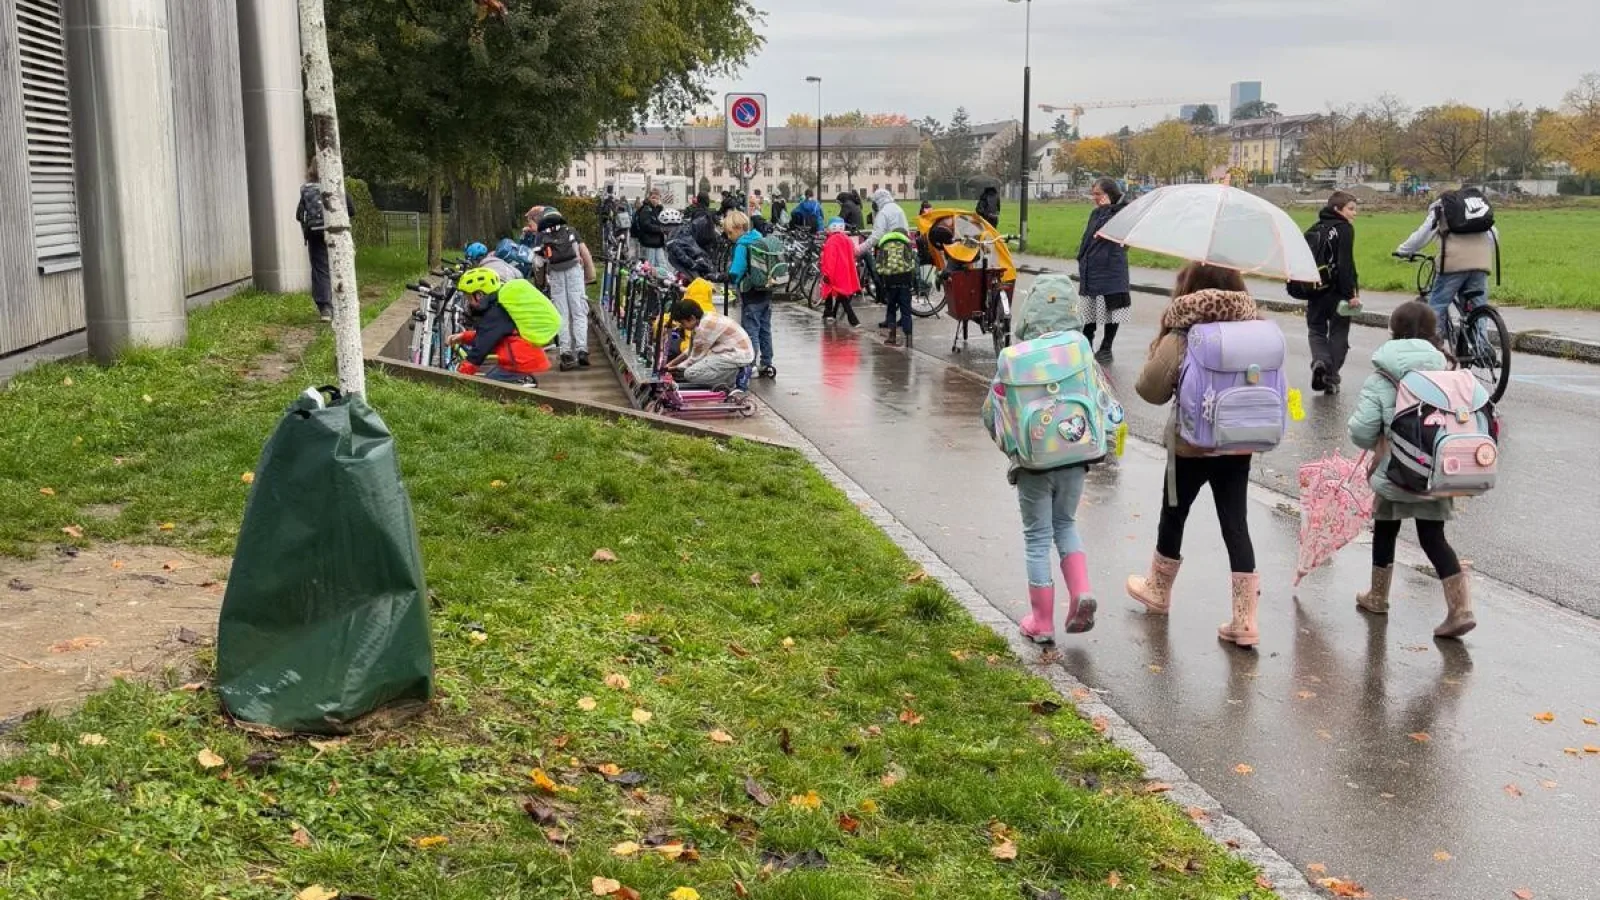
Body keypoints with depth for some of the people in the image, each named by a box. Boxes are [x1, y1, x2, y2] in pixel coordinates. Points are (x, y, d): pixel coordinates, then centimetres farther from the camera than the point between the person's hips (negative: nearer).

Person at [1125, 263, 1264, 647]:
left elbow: (1151, 389, -16)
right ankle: (1245, 621, 4)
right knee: (1236, 525, 6)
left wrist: (1157, 347, 0)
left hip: (1192, 445, -4)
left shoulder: (1181, 337, -15)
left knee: (1173, 517, 17)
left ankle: (1158, 590, 39)